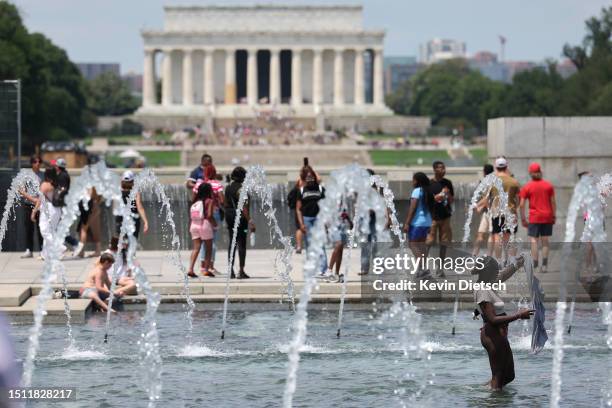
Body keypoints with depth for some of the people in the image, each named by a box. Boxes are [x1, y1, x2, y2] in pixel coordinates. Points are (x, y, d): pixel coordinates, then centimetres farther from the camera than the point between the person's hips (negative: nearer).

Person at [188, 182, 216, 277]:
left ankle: (190, 269, -11)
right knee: (209, 249, 7)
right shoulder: (210, 201, -5)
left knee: (196, 248, 3)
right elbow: (209, 215, -14)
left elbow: (191, 215, 9)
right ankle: (206, 269, 3)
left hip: (194, 225, 5)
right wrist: (214, 223, 1)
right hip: (205, 225, -5)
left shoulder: (195, 202, 13)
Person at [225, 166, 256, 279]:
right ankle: (241, 271, -6)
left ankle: (231, 270, 10)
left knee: (232, 243, 11)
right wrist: (249, 220, -19)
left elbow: (225, 204, 13)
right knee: (242, 243, -4)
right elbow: (244, 206, -18)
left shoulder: (228, 188, 10)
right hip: (240, 216, -8)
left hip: (229, 215, 8)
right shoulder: (241, 188, -13)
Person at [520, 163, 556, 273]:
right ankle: (544, 265, 4)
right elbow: (553, 202, 3)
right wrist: (554, 216, 9)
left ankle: (534, 265, -9)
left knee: (534, 240, -1)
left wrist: (523, 219, 1)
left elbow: (522, 204, -5)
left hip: (534, 218, -3)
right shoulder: (548, 185, 4)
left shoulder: (527, 187, -2)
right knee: (545, 241, 8)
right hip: (547, 217, 3)